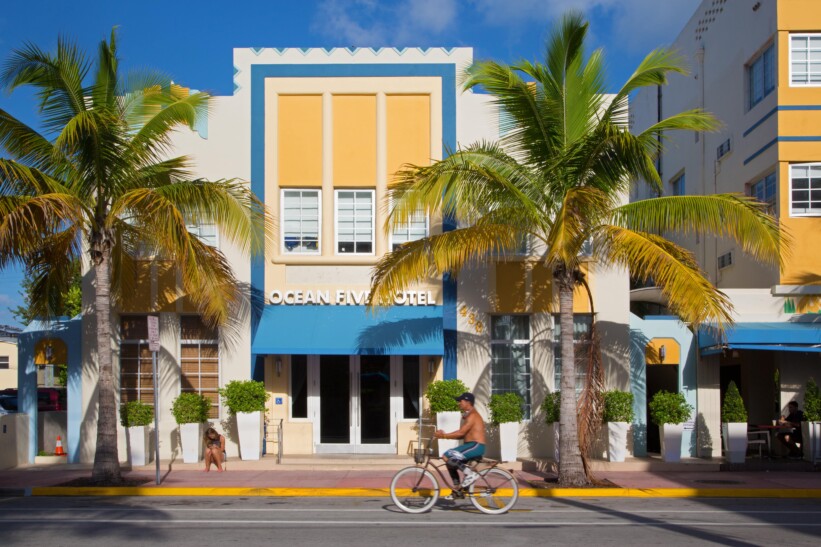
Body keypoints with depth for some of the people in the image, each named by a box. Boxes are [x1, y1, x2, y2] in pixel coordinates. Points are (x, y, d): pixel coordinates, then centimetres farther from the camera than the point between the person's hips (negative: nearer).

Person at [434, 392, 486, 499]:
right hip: (472, 446, 10)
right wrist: (444, 434, 9)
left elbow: (461, 433, -19)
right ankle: (458, 490, 16)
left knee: (447, 456, -19)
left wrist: (443, 436, -13)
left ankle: (470, 473, -14)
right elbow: (463, 435, 17)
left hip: (476, 446, -10)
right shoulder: (468, 415, 20)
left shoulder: (472, 415, -12)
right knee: (451, 461, 12)